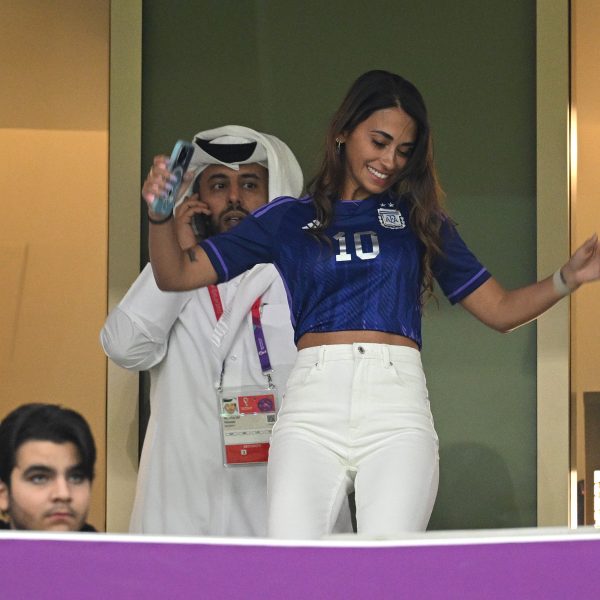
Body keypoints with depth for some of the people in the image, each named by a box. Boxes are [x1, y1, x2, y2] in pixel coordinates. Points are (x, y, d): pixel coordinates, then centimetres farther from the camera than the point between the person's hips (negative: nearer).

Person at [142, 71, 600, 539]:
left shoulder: (419, 219, 21)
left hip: (398, 401, 0)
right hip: (313, 401, 0)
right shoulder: (289, 220, 17)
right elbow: (178, 275, 14)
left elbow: (499, 309, 21)